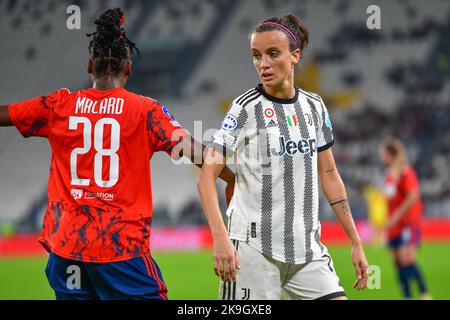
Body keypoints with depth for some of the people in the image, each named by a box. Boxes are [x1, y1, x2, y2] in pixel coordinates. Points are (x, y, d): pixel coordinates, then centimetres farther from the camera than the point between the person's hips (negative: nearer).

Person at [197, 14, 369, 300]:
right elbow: (207, 176, -9)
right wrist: (220, 238, -22)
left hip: (308, 248, 5)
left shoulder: (314, 106, 9)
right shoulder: (246, 108, -5)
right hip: (254, 249, -5)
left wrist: (356, 243, 13)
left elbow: (329, 176, 16)